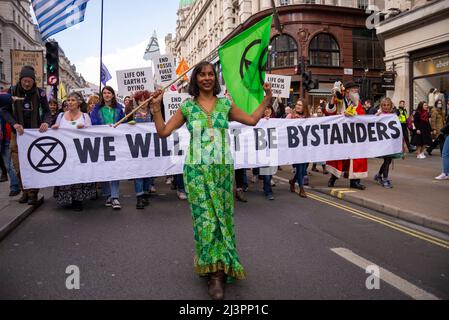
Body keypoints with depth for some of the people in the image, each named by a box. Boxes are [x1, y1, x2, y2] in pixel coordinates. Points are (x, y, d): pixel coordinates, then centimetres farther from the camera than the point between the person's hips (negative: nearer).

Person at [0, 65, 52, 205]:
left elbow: (47, 111, 2)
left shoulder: (40, 92, -2)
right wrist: (14, 124, -17)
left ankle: (33, 194, 5)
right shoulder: (12, 91, 1)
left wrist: (46, 122, -20)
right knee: (18, 166, 3)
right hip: (17, 134, 2)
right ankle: (25, 191, 18)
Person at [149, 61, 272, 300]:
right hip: (197, 170, -1)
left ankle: (217, 271, 20)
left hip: (222, 169, 2)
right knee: (205, 217, -4)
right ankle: (216, 273, 5)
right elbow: (163, 131, 5)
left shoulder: (225, 104, 9)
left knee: (222, 215, 5)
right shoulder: (187, 107, 5)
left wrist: (267, 99, 13)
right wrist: (156, 107, -3)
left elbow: (252, 120, 14)